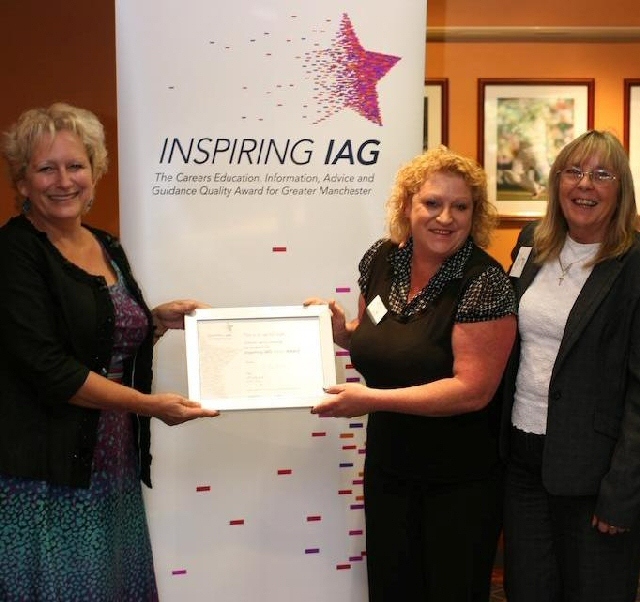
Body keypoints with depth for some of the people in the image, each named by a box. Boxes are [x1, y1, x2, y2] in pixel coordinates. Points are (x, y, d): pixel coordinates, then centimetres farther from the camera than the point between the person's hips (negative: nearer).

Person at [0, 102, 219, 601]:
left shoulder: (108, 248, 11)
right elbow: (46, 366, -18)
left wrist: (159, 321, 4)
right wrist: (149, 404, -16)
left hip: (115, 468, 7)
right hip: (44, 478, -7)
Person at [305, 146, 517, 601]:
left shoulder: (484, 282, -20)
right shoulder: (380, 259, -3)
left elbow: (472, 389, -24)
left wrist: (371, 400, -28)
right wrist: (340, 329, -8)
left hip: (461, 482, -5)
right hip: (388, 466, 5)